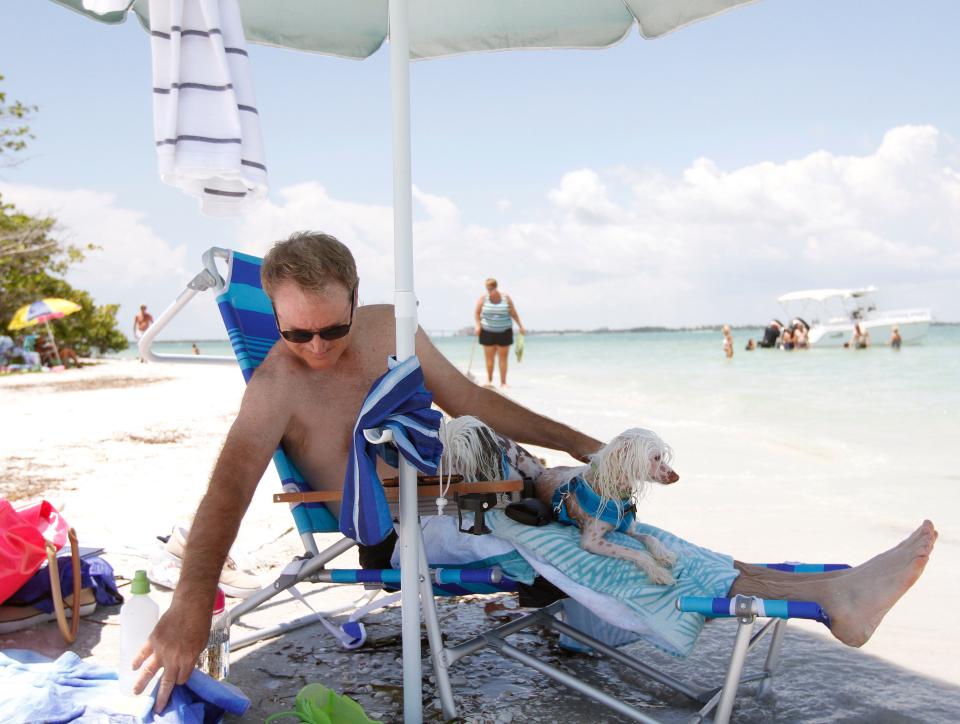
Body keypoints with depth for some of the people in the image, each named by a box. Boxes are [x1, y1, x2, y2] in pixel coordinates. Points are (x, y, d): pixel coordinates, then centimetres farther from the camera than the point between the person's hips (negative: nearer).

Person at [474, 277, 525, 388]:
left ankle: (503, 382, 5)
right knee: (489, 357, 0)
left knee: (503, 358, 0)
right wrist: (478, 325, -7)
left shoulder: (506, 298, -2)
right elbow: (477, 313, 6)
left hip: (504, 332, 0)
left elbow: (514, 313, 5)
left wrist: (520, 326, 5)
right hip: (488, 332, 0)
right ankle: (489, 379, 17)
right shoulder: (483, 299, -3)